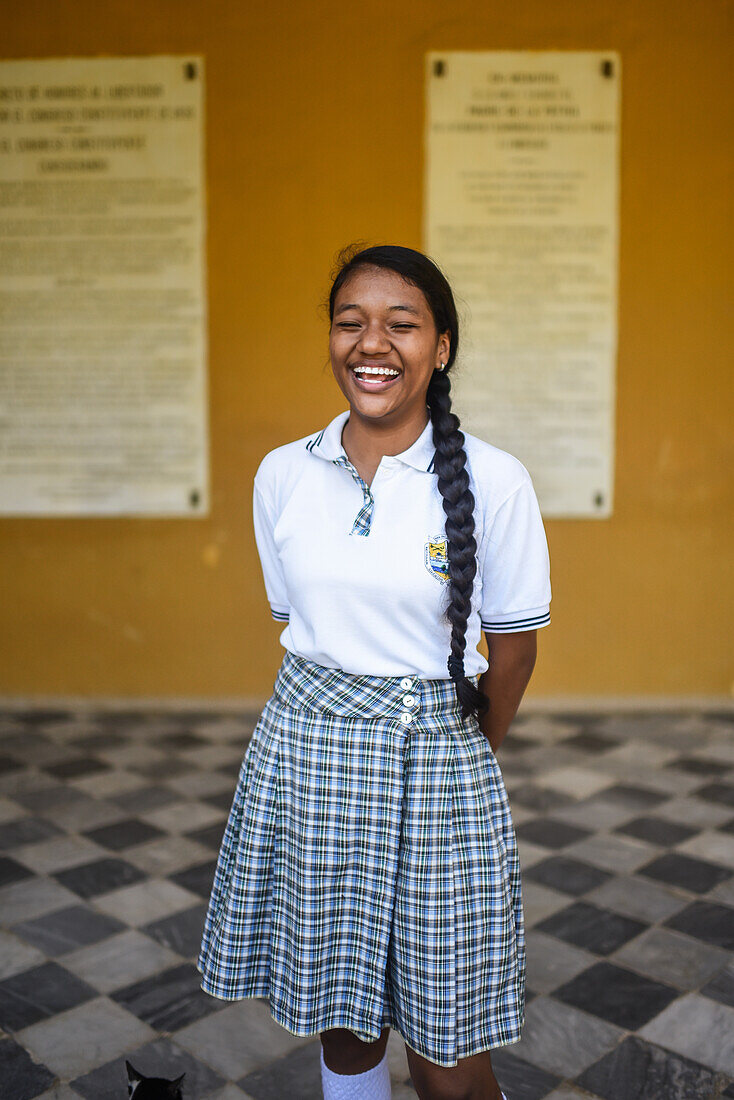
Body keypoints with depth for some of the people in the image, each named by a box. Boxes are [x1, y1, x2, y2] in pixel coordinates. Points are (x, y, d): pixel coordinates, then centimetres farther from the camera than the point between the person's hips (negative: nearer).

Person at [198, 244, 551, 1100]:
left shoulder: (493, 480, -10)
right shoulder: (282, 474, 0)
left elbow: (513, 649, -1)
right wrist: (339, 729, 12)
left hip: (438, 762, -2)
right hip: (304, 749, 3)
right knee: (343, 1024, 17)